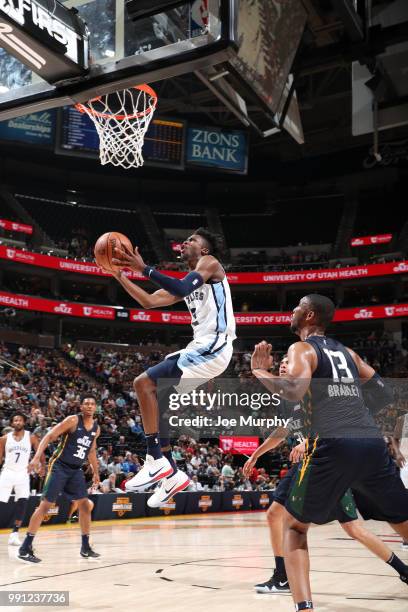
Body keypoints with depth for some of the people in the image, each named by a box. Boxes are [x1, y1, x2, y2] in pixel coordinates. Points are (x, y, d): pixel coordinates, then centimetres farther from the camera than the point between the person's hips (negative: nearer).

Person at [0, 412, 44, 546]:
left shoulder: (31, 437, 0)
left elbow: (40, 452, -2)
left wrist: (43, 466, -19)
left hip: (23, 474, 0)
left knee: (22, 502, -12)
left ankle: (14, 534, -4)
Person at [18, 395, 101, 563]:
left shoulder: (96, 428, 6)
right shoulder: (73, 420, -14)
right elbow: (49, 436, -16)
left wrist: (96, 472, 25)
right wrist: (36, 457, -27)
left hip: (76, 470, 7)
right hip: (59, 466, -7)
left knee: (85, 505, 5)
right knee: (45, 504, -10)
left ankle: (85, 547, 17)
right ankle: (25, 548, -5)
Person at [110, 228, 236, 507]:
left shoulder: (210, 263, -1)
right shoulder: (190, 280, 25)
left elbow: (183, 289, -21)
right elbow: (149, 301, 23)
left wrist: (144, 268, -22)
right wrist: (120, 276, 16)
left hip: (213, 347, -10)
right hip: (202, 348, 10)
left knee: (144, 383, -17)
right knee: (154, 400, 9)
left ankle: (157, 461, -14)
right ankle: (173, 474, 12)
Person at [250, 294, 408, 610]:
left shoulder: (301, 349, 6)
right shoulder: (347, 352, 25)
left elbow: (295, 391, -13)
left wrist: (260, 372, 1)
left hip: (332, 445, -5)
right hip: (373, 443, 5)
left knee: (294, 526, 13)